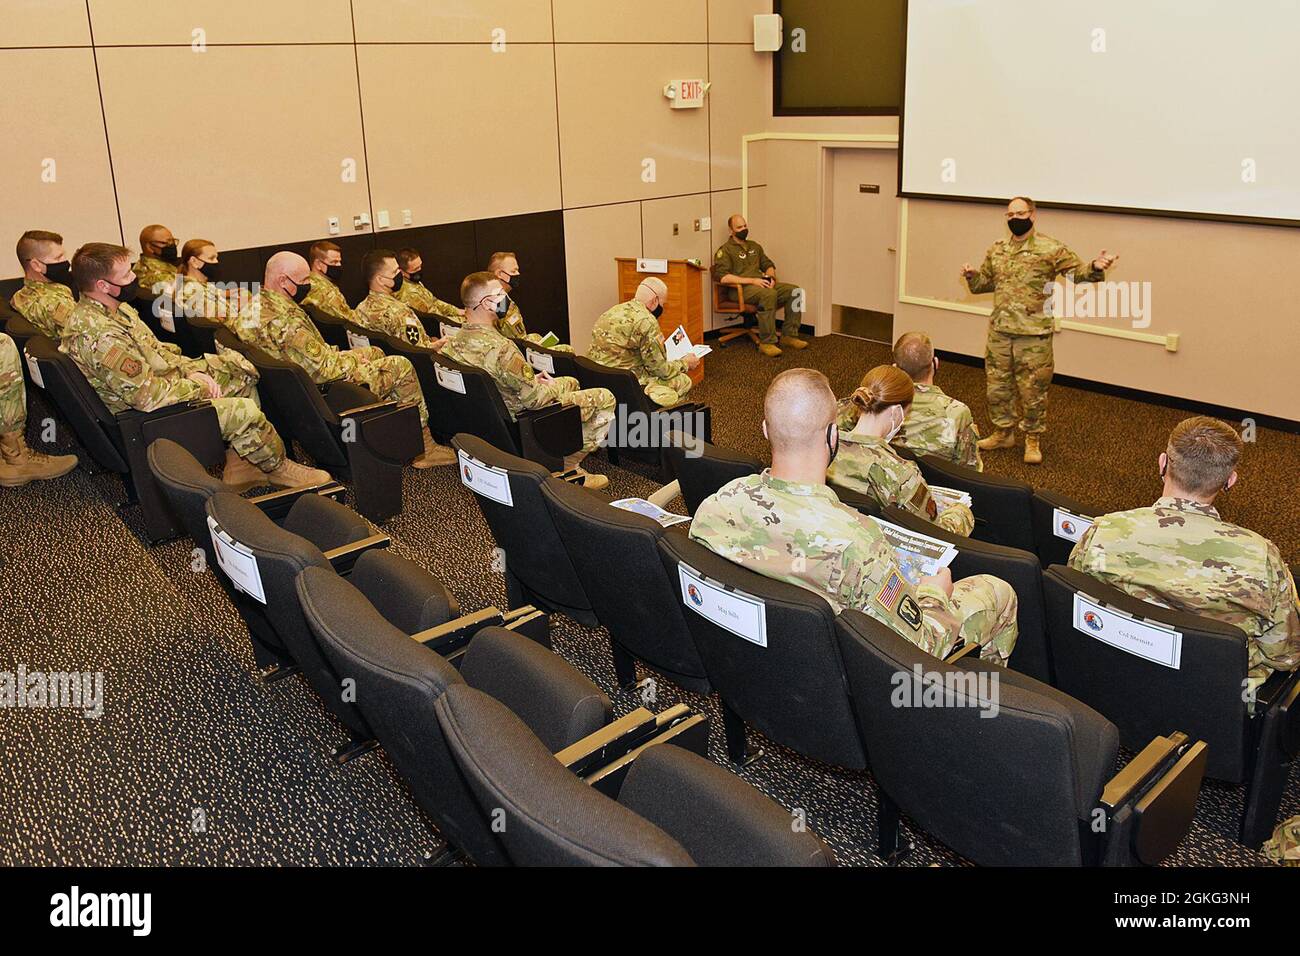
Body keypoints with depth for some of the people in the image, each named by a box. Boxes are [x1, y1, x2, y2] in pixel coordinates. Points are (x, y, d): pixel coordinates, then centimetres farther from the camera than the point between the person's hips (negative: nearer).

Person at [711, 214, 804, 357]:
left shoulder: (754, 246, 24)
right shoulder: (725, 250, 0)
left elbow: (768, 265, 27)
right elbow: (722, 276, -14)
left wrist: (771, 277, 1)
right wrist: (752, 281, -19)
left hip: (761, 284, 7)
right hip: (740, 289, -7)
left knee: (794, 291, -13)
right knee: (769, 294, -37)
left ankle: (789, 335, -9)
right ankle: (767, 343, -33)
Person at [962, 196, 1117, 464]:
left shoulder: (1050, 248, -7)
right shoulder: (997, 249, 9)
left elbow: (1078, 272, -10)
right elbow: (985, 282, 20)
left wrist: (1095, 267, -32)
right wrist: (971, 275, -1)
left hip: (1033, 335, -5)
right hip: (999, 332, 5)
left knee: (1032, 390, 3)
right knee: (997, 386, 14)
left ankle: (1032, 440, 18)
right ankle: (1003, 432, 31)